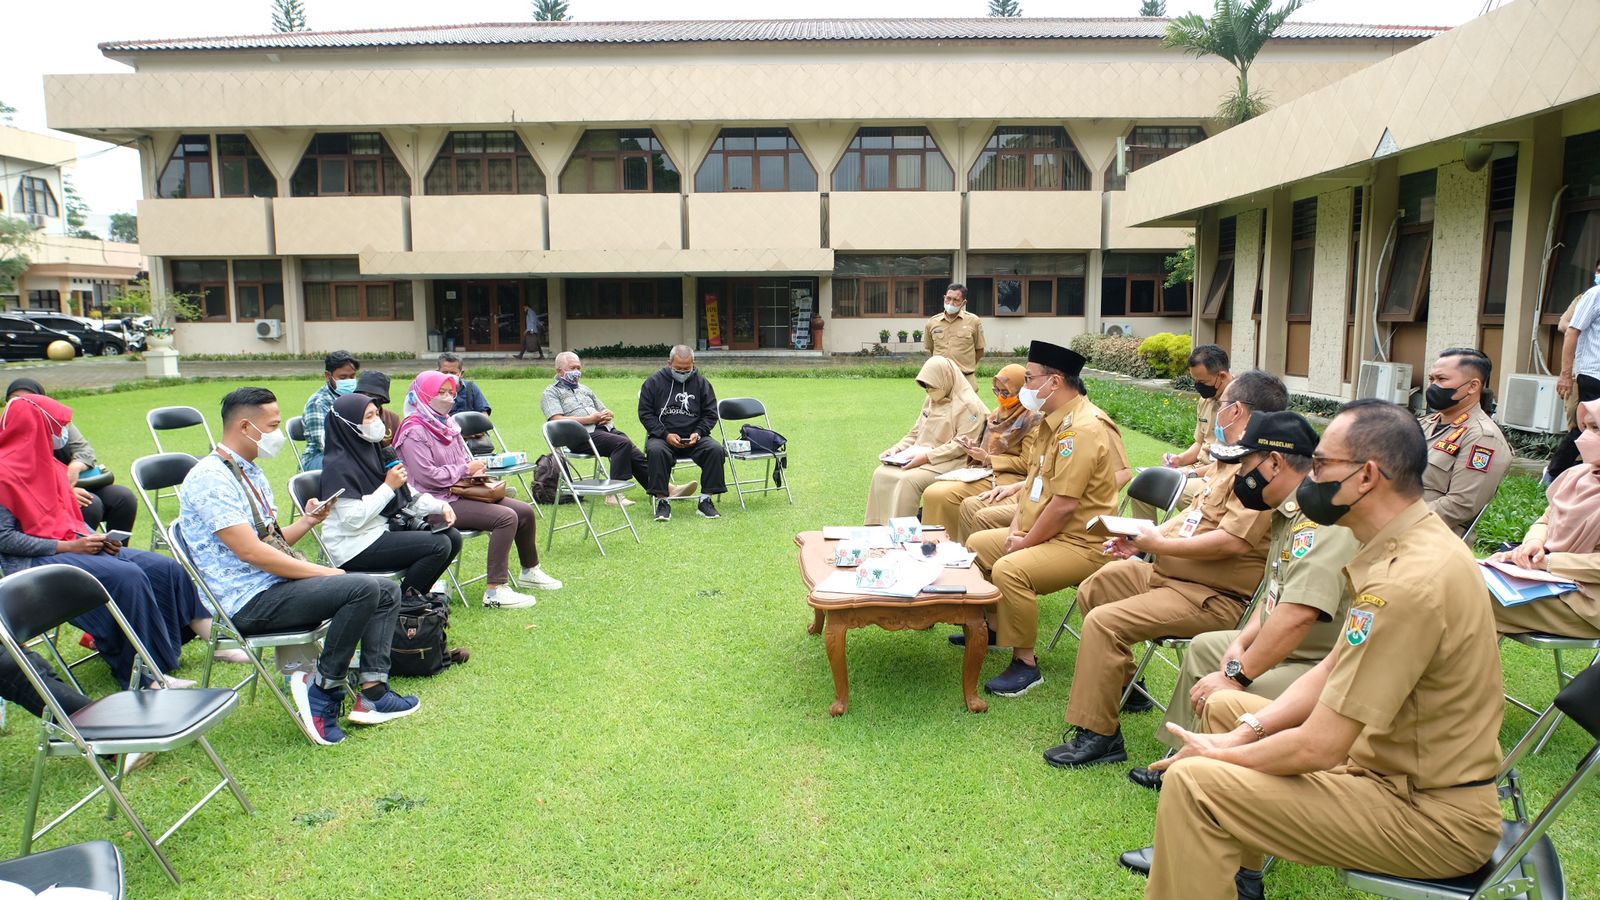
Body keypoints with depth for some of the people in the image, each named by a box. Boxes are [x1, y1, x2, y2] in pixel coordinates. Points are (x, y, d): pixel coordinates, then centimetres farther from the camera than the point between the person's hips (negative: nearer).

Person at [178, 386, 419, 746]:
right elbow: (250, 551, -22)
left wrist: (307, 521, 2)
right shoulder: (210, 478, -14)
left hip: (275, 585, 10)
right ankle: (322, 689, -12)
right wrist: (321, 573, -18)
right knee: (363, 588, -27)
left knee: (388, 590, 0)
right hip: (248, 602, -10)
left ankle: (372, 693, -8)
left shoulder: (252, 473, 17)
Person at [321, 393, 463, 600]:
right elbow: (352, 520, -23)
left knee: (453, 537, 1)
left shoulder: (371, 451, 9)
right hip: (354, 546, -9)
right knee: (438, 545, -20)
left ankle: (412, 596, 11)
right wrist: (389, 486, -19)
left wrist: (439, 506, 0)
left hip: (382, 530, 9)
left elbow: (406, 496, 15)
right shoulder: (339, 466, -17)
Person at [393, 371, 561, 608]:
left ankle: (530, 570, 24)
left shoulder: (447, 424, 15)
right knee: (506, 517, -26)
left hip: (462, 492, 9)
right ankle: (495, 591, -26)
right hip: (438, 502, -9)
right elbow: (426, 476, -21)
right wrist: (465, 470, -14)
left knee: (525, 511, 3)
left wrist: (476, 469, 0)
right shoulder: (414, 431, -13)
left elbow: (464, 458, 23)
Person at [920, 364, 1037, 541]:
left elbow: (1027, 463, -10)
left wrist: (988, 458, -12)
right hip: (983, 472, 8)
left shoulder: (1031, 419, -5)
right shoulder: (997, 414, 19)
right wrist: (975, 450, 2)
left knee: (945, 495, -25)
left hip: (1007, 478, -8)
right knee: (932, 492, -15)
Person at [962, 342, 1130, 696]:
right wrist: (1016, 528, 3)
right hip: (1041, 532, 11)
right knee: (977, 544, 15)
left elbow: (1064, 505, -27)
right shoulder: (1055, 421, 9)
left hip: (1081, 543, -11)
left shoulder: (1082, 429, -24)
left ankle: (1025, 664, -15)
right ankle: (992, 625, 29)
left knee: (1009, 570, -31)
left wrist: (1026, 544, -16)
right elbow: (1035, 479, 15)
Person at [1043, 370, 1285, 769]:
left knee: (1104, 621, -24)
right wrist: (1142, 539, 5)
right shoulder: (1228, 458, 12)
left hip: (1213, 598, -11)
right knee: (1094, 589, 18)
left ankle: (1098, 735, -12)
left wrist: (1162, 545, -19)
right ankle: (1125, 685, 30)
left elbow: (1235, 540, -30)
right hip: (1170, 572, 11)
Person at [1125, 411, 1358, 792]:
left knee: (1220, 700, -27)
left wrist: (1236, 675, -28)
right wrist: (1242, 642, 2)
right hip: (1287, 652, 11)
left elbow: (1299, 613, -35)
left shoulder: (1322, 516, -26)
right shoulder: (1292, 511, 9)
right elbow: (1275, 590, 18)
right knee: (1204, 647, 22)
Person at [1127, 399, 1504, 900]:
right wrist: (1244, 731, -1)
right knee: (1224, 706, 17)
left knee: (1193, 783, -20)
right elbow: (1333, 671, 9)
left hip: (1432, 815, -10)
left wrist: (1221, 754, -9)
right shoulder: (1414, 544, 2)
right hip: (1400, 762, 10)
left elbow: (1318, 748, -26)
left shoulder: (1407, 582, -30)